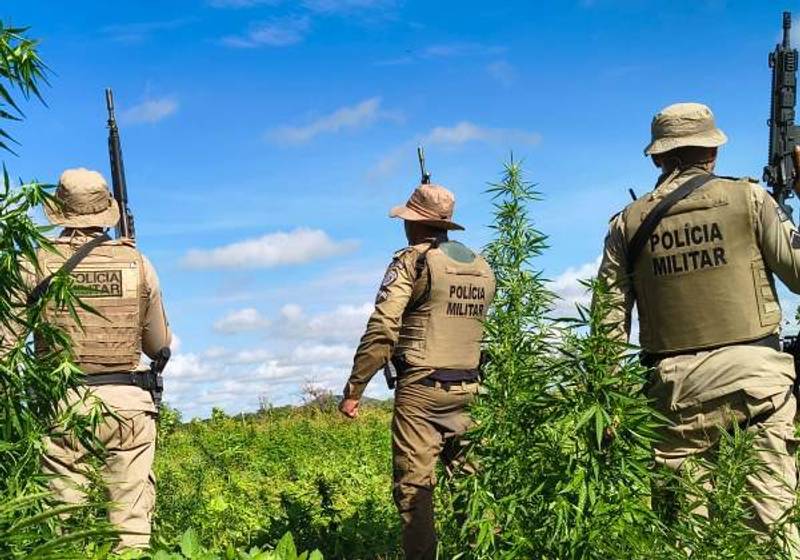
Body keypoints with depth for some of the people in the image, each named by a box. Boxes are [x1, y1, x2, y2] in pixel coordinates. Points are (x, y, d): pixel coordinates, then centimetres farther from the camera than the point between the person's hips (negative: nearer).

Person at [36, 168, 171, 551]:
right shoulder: (137, 263, 4)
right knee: (132, 524, 3)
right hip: (127, 403, 1)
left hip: (65, 404, 0)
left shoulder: (40, 263, 1)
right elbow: (159, 346, 10)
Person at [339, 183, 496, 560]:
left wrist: (353, 390, -12)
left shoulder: (413, 261, -9)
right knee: (468, 480, 19)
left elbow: (381, 331, -16)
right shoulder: (482, 268, 11)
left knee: (414, 487, -2)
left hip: (420, 389, -6)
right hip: (467, 391, 6)